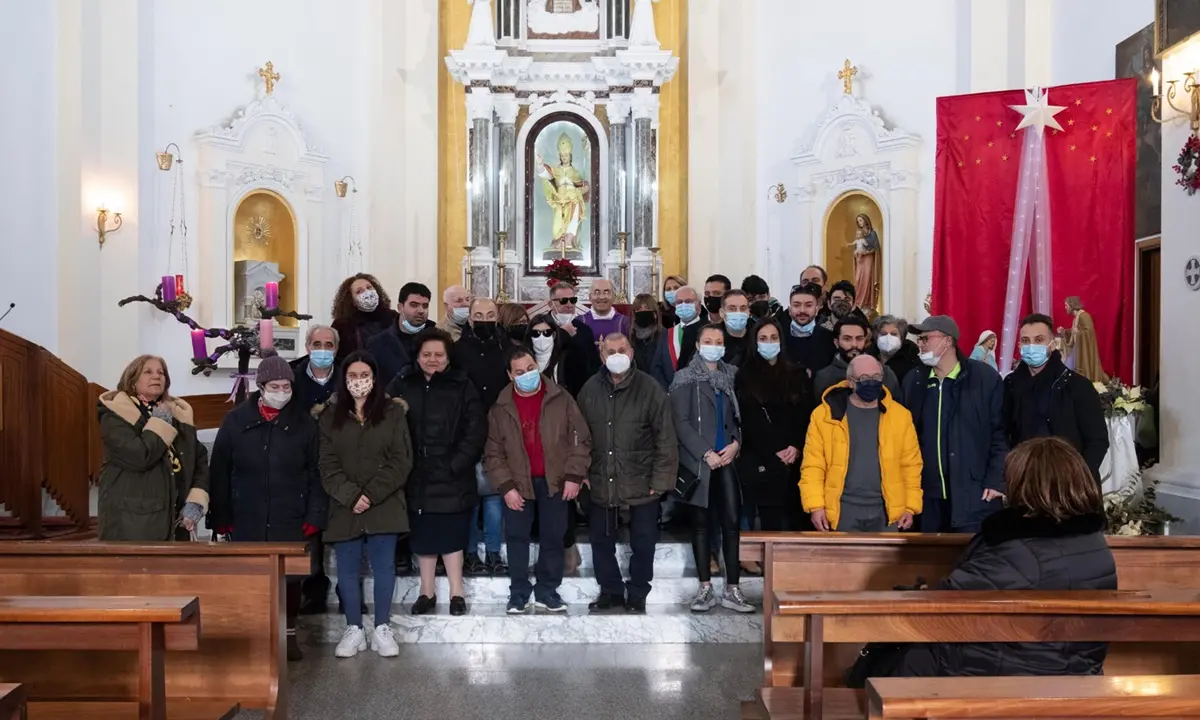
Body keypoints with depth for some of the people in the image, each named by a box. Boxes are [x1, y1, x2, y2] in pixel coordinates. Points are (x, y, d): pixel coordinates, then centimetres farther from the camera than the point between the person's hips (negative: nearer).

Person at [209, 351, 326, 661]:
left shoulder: (304, 422, 1)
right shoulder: (236, 420, 0)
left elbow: (317, 472, 2)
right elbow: (219, 471, 2)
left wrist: (315, 515, -5)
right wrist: (220, 517, 0)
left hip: (290, 520, 0)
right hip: (246, 520, 0)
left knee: (290, 577, 7)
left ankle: (289, 635, 24)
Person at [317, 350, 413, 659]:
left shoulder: (393, 412, 3)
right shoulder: (330, 416, 7)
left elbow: (401, 460, -3)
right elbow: (328, 464, 1)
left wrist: (371, 494, -11)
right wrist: (351, 496, -12)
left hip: (384, 506, -1)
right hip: (344, 507, 1)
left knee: (383, 567, 2)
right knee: (347, 570, 4)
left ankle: (382, 629, 13)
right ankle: (354, 630, 16)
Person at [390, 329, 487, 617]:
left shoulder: (462, 386, 0)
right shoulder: (402, 386, 5)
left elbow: (476, 431, -4)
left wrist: (457, 464, -11)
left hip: (451, 478, -2)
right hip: (416, 478, 2)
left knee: (451, 536, 2)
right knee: (422, 536, 10)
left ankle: (457, 593, 13)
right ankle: (426, 593, 22)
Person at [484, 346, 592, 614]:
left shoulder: (561, 399, -4)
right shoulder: (501, 408, -2)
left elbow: (580, 439, -2)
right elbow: (493, 453, 0)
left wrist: (574, 476, -9)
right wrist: (505, 486, -9)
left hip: (555, 481, 0)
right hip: (517, 483, 0)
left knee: (552, 537, 8)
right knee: (517, 537, 6)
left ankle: (547, 591, 21)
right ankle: (518, 592, 18)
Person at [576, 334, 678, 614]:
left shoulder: (649, 389, -10)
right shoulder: (590, 390, 1)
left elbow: (665, 438, -9)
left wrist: (660, 479, -11)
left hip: (641, 483, -3)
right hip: (601, 482, 3)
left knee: (642, 542, 8)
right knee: (601, 539, 13)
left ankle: (637, 594, 25)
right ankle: (610, 590, 30)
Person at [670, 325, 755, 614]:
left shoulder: (731, 375, 12)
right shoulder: (685, 378, 1)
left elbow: (739, 416, 13)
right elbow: (681, 423, -6)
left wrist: (736, 444, -5)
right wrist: (706, 453, -12)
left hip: (727, 458, 3)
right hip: (698, 460, -2)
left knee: (732, 521, -4)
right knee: (701, 522, 3)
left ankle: (732, 589, 0)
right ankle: (705, 588, 8)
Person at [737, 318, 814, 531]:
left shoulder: (797, 375, 11)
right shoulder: (745, 377, 5)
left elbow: (809, 416, 8)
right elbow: (745, 421, 1)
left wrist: (797, 447, -7)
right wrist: (774, 453, -6)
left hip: (795, 463, 2)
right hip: (761, 463, -2)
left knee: (798, 522, -2)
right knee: (771, 523, -2)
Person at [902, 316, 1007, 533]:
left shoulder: (985, 378, -3)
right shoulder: (914, 380, 9)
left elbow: (1001, 433, -3)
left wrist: (996, 481, -8)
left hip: (974, 496, -4)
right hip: (929, 495, 4)